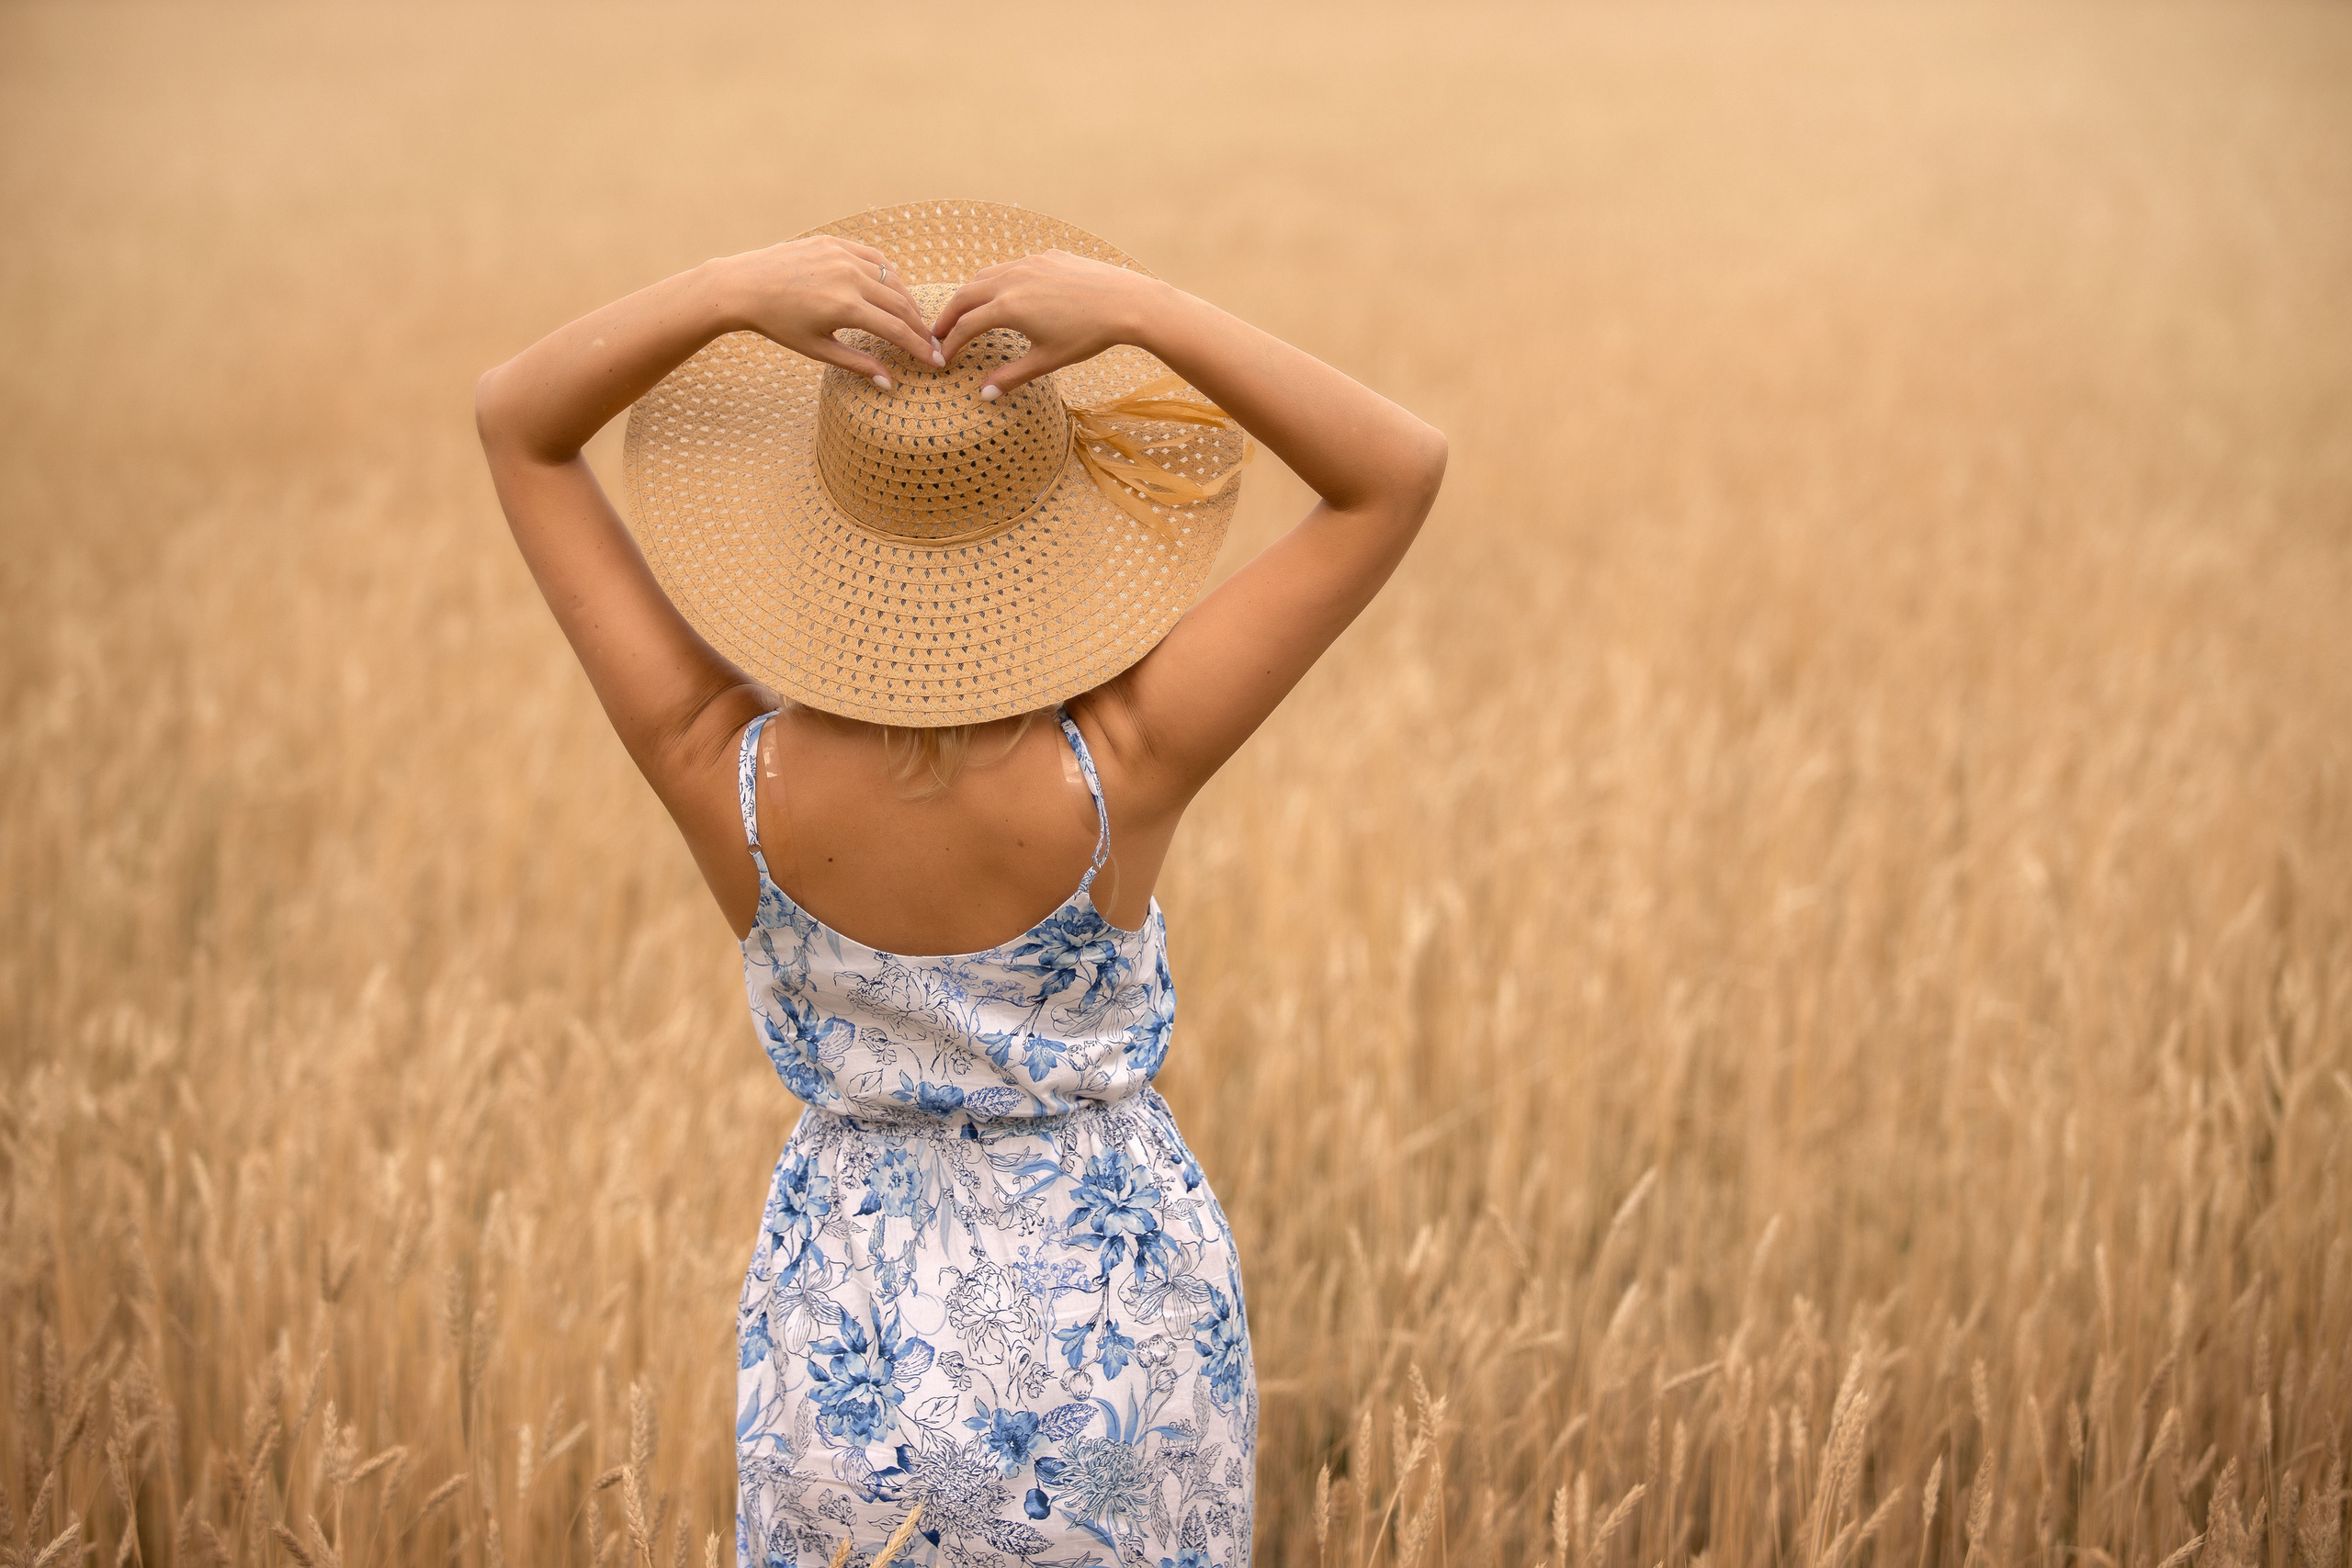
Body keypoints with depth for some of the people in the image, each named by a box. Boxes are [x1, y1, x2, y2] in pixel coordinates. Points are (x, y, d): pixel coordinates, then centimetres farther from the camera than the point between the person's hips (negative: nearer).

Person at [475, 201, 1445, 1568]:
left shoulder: (727, 777, -22)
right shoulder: (1120, 773, -26)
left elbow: (518, 427, -12)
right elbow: (1401, 472, -20)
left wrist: (729, 295, -28)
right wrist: (1144, 313, -31)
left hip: (849, 1367, 1)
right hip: (1120, 1338, 0)